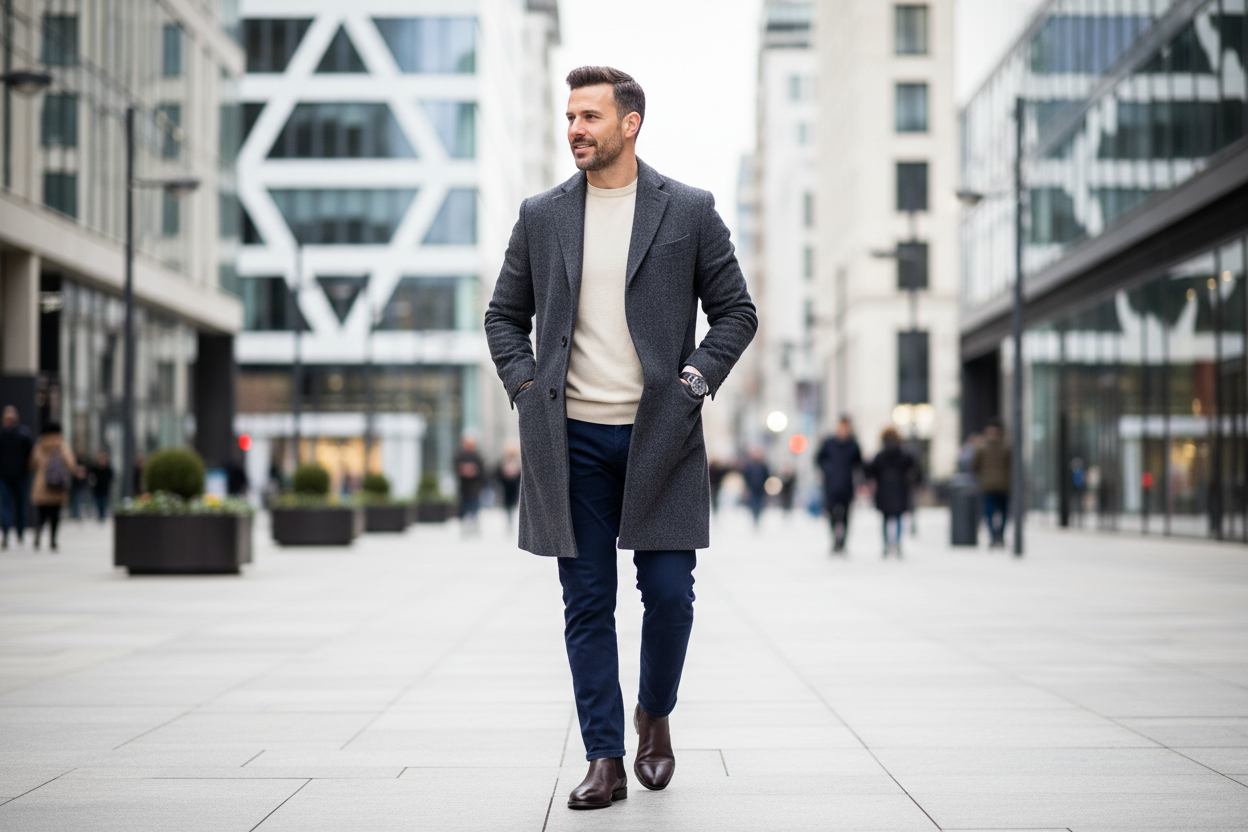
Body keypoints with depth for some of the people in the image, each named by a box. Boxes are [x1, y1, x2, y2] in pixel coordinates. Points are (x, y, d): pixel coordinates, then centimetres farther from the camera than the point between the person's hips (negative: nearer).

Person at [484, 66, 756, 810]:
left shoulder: (689, 211, 3)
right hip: (573, 440, 2)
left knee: (669, 592, -2)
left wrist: (696, 380, -6)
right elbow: (505, 314, 16)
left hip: (660, 434, -1)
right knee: (588, 604, 2)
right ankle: (605, 760, 10)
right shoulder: (541, 216, 9)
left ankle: (655, 716, 26)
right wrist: (524, 385, 2)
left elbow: (737, 312, 6)